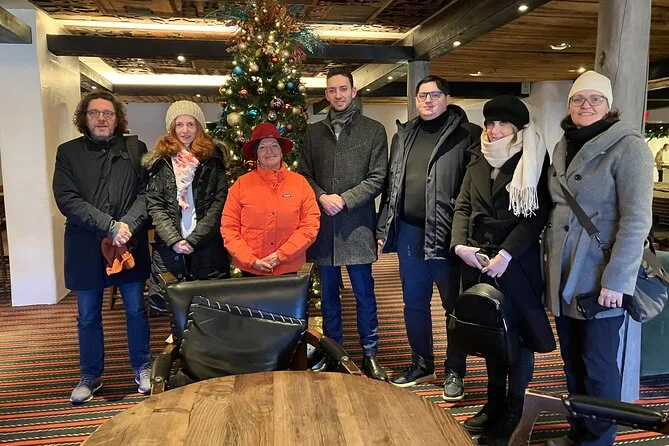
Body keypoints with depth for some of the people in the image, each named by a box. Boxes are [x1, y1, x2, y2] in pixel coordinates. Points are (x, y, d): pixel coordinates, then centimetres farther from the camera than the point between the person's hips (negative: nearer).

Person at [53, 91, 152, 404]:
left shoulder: (136, 149, 5)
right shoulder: (68, 152, 3)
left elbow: (146, 192, -2)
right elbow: (67, 199, -8)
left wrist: (128, 225, -19)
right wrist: (111, 226, -18)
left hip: (131, 245, 0)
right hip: (85, 248, 0)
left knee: (136, 310, 11)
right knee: (88, 316, 12)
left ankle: (142, 367, 29)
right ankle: (90, 376, 29)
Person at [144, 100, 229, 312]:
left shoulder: (213, 160, 7)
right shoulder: (160, 161, 9)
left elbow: (219, 202, -1)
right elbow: (154, 205, 2)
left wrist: (194, 239, -10)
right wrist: (174, 239, -11)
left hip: (208, 247, 0)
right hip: (169, 247, 1)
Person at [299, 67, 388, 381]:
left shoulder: (373, 130, 3)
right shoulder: (313, 132, 13)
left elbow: (377, 178, -3)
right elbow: (304, 174, 9)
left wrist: (344, 199, -12)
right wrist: (322, 197, -9)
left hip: (357, 223, -3)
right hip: (323, 223, 3)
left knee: (364, 292, 2)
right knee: (328, 293, 12)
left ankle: (369, 355, 17)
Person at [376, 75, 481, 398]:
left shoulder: (467, 135, -4)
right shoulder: (403, 135, 13)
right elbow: (391, 184, 15)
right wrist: (383, 227, 11)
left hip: (446, 232, -5)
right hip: (408, 231, 6)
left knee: (454, 303, 6)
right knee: (414, 301, 14)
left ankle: (455, 371, 22)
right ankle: (422, 364, 31)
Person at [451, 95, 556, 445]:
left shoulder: (533, 162, -3)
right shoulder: (478, 161, 10)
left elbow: (537, 215, -11)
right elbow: (462, 206, 8)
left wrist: (506, 254, -19)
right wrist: (459, 245, -8)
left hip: (517, 261, -4)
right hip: (477, 257, 4)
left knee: (518, 332, 4)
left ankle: (514, 412, 18)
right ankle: (494, 403, 27)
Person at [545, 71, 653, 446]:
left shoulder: (628, 146, -9)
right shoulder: (564, 146, 11)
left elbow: (636, 220, -16)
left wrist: (615, 280, -20)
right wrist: (548, 259, 11)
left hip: (601, 278, -6)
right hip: (563, 275, 6)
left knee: (598, 364, 4)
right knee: (572, 360, 14)